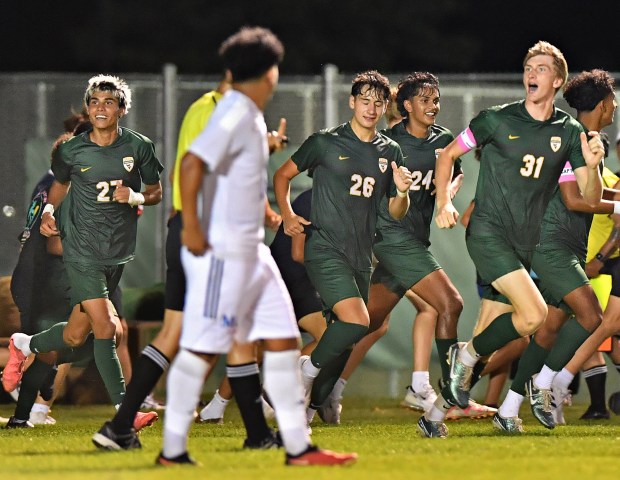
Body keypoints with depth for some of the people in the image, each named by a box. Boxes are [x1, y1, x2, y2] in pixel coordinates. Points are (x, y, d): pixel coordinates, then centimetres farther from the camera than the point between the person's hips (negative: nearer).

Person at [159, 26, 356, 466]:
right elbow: (193, 162, -27)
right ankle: (173, 450, 3)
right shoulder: (235, 115, -16)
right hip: (222, 251, -10)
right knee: (203, 348, -4)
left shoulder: (250, 116, 14)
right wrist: (191, 228, -26)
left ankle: (298, 446, 8)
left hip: (251, 250, 10)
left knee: (283, 338, 7)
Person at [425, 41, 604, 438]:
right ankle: (466, 355, -2)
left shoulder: (569, 132, 6)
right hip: (488, 233, -4)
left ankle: (438, 411, 17)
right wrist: (445, 201, -5)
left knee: (490, 341, 5)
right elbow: (448, 155, 8)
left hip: (525, 247, 4)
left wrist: (592, 165, -16)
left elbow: (591, 198, 4)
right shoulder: (498, 120, -2)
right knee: (534, 313, -24)